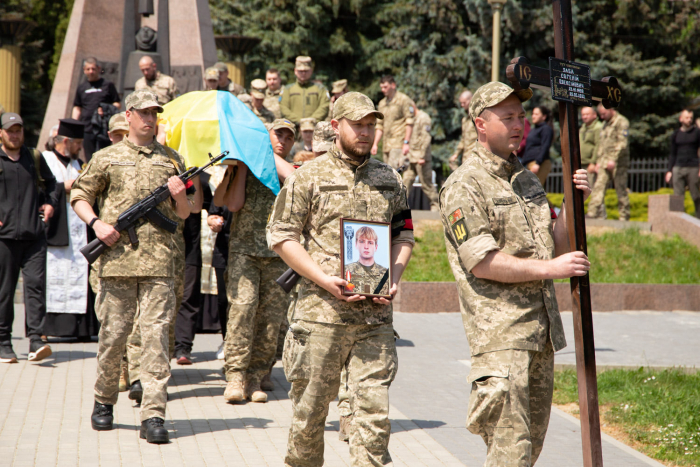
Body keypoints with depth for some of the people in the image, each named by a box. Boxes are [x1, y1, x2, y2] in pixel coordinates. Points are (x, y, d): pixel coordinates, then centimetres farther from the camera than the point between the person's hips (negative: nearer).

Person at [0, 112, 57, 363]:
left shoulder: (35, 157, 14)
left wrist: (50, 202, 12)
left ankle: (35, 340, -12)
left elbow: (50, 182, 29)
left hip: (34, 235, 2)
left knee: (36, 284, -9)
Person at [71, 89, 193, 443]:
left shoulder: (172, 160, 15)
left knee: (156, 335, -7)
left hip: (158, 262, 1)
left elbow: (183, 214, 18)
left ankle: (153, 417, -8)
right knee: (112, 335, 5)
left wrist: (180, 196, -4)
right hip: (117, 259, -1)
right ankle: (104, 401, 26)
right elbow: (79, 195, 13)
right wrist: (96, 223, -5)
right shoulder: (107, 158, 9)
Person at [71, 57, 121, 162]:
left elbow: (118, 104, 6)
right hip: (87, 130, 3)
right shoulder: (81, 87, 17)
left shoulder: (108, 85, 8)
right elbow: (77, 108, 19)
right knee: (90, 161, 2)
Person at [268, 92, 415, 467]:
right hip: (321, 310, -3)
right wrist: (325, 280, -11)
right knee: (310, 407, 7)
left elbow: (403, 234, 20)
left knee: (374, 407, -3)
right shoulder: (309, 177, 0)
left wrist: (393, 278, 1)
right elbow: (281, 237, -2)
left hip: (375, 314, 3)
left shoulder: (390, 180, 13)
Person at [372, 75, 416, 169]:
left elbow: (409, 123, -8)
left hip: (398, 144, -7)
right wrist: (375, 144, 14)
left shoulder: (403, 100, -2)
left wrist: (406, 142, -15)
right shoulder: (382, 103, 20)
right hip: (386, 145, 7)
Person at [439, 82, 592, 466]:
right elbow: (482, 263, -16)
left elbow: (554, 247, 19)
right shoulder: (463, 186, -9)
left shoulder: (527, 179, 17)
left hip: (541, 331, 8)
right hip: (500, 333, -8)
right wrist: (549, 269, -16)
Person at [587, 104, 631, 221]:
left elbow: (622, 143, -16)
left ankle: (624, 217, 4)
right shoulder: (605, 124, 21)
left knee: (621, 190, -2)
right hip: (604, 163, 7)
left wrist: (613, 159, -23)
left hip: (617, 163, -7)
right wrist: (598, 161, 19)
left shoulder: (622, 122, -6)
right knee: (599, 186, -5)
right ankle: (592, 213, -12)